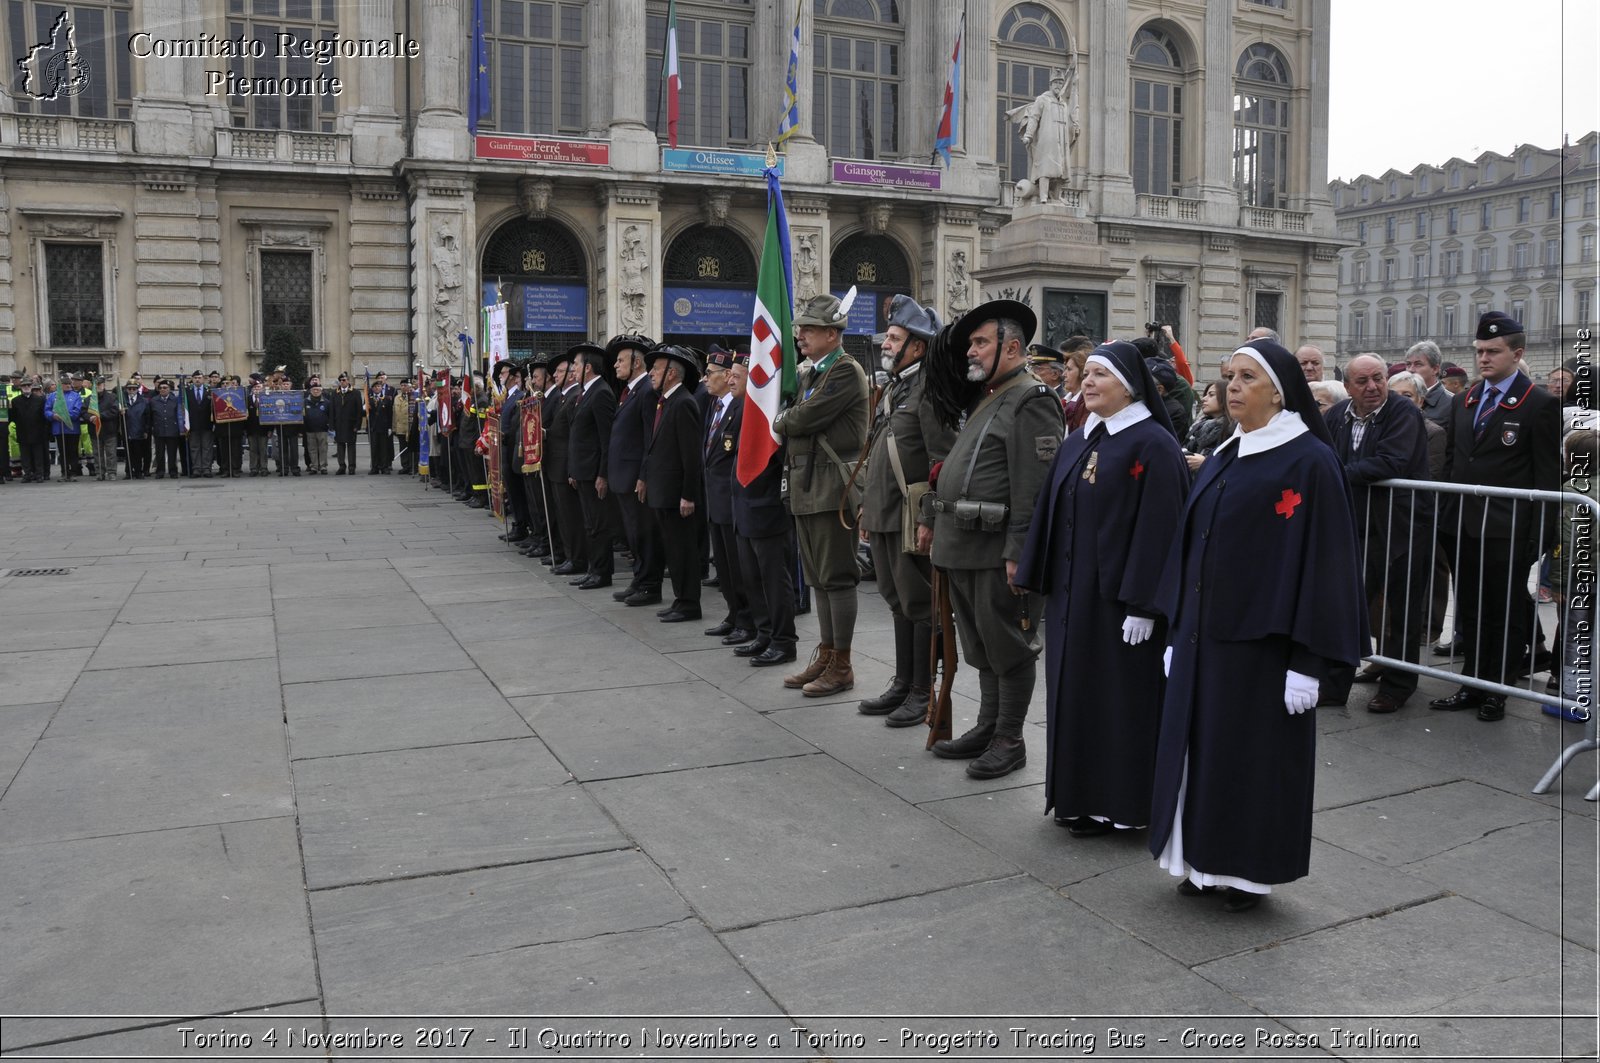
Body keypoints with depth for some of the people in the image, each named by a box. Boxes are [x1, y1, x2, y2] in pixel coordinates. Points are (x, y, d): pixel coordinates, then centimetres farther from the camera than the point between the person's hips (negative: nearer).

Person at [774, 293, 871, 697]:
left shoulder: (846, 372, -12)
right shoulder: (809, 375, 18)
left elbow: (806, 417, -17)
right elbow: (790, 418, 17)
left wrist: (780, 422, 0)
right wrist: (789, 422, -3)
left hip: (833, 488, -9)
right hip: (805, 487, 9)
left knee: (837, 576, -3)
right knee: (818, 576, 14)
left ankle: (841, 665, 5)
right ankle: (826, 655, 24)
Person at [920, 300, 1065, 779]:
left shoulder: (1031, 400, -12)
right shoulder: (981, 399, 18)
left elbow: (1035, 486, -19)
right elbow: (952, 466, 25)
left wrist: (1019, 552, -22)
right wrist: (930, 517, 23)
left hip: (997, 550, -9)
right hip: (962, 545, 9)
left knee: (1007, 647, 2)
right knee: (980, 647, 17)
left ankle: (1010, 740, 13)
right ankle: (987, 727, 28)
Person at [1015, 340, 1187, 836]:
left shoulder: (1153, 444, -11)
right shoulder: (1077, 441, 12)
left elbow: (1159, 529, -17)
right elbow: (1050, 512, 14)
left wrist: (1142, 604, -20)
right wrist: (1038, 580, 11)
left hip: (1118, 597, -8)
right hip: (1070, 593, 8)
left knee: (1119, 696, 2)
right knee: (1072, 690, 12)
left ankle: (1117, 804, 15)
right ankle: (1078, 795, 25)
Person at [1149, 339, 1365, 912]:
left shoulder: (1310, 461, -11)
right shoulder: (1223, 458, 11)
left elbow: (1321, 561, -15)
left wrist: (1308, 661, -17)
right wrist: (1176, 633, 13)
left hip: (1261, 641, -7)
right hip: (1204, 638, 7)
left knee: (1255, 753, 3)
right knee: (1203, 747, 12)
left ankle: (1252, 871, 20)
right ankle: (1207, 859, 26)